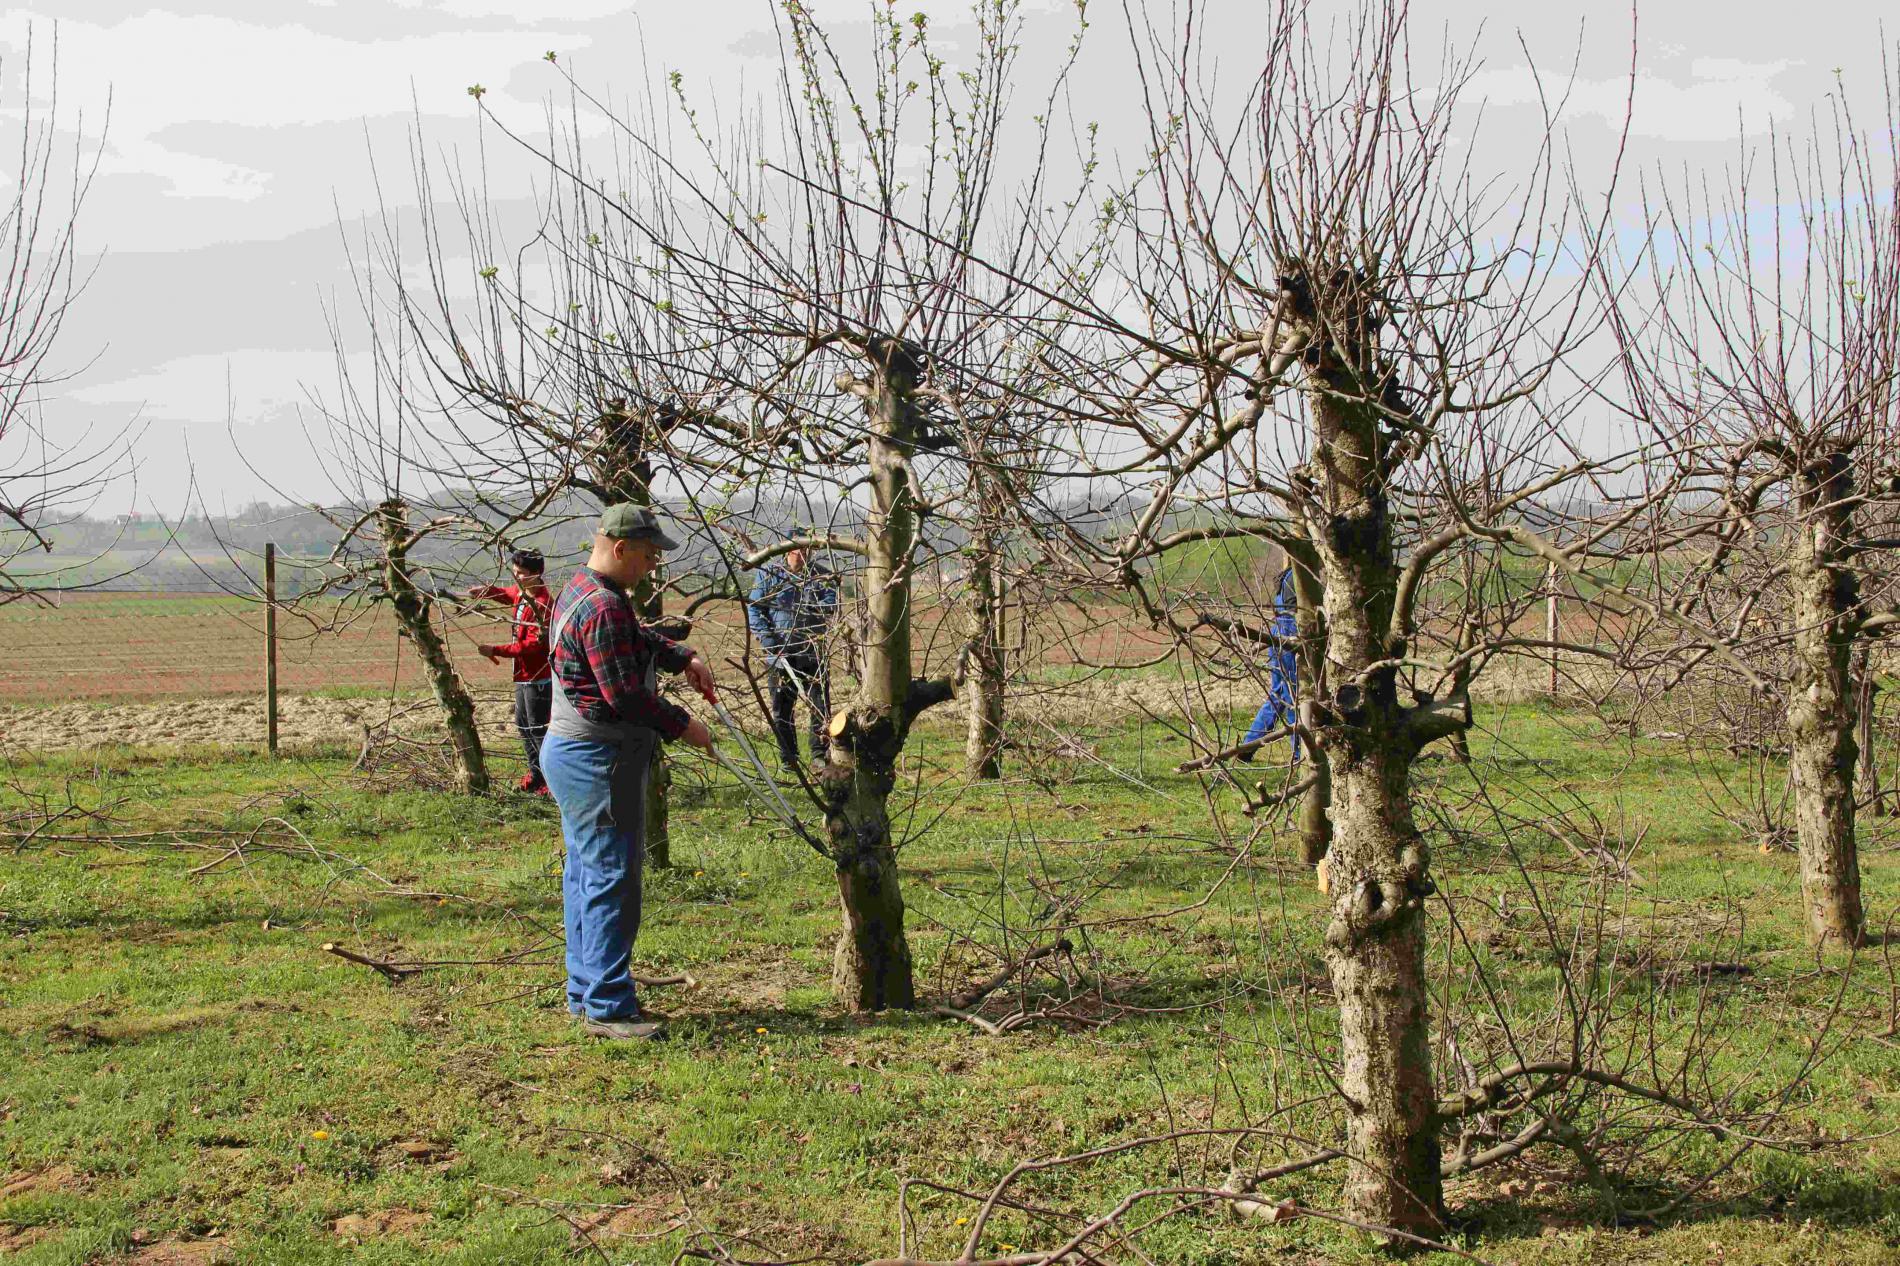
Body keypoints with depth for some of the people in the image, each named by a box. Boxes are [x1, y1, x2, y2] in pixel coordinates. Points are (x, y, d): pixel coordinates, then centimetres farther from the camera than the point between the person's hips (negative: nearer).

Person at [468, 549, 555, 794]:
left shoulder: (542, 604, -24)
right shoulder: (521, 592, 4)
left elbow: (533, 645, -27)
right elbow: (507, 593, 29)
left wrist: (496, 651, -24)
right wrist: (488, 590, 7)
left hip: (538, 677, -10)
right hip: (524, 674, 10)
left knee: (537, 728, -4)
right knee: (522, 724, 20)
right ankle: (536, 773, 32)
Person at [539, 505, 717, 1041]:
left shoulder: (582, 591, 13)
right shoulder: (603, 606, -21)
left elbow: (640, 637, 29)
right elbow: (625, 696, -23)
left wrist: (684, 658, 13)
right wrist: (682, 725, -11)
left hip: (574, 755, 11)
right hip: (597, 760, -11)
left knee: (586, 875, 16)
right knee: (612, 879, -7)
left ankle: (585, 991, 25)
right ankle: (607, 1007, -4)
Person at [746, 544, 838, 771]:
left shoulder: (822, 577, 7)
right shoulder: (768, 574, 5)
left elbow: (832, 606, -6)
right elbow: (753, 608, 2)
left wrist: (813, 606, -28)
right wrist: (766, 638, -11)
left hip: (813, 652, 0)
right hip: (778, 652, 0)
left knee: (821, 705, -3)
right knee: (781, 708, 5)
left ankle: (820, 754, 8)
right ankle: (788, 759, 14)